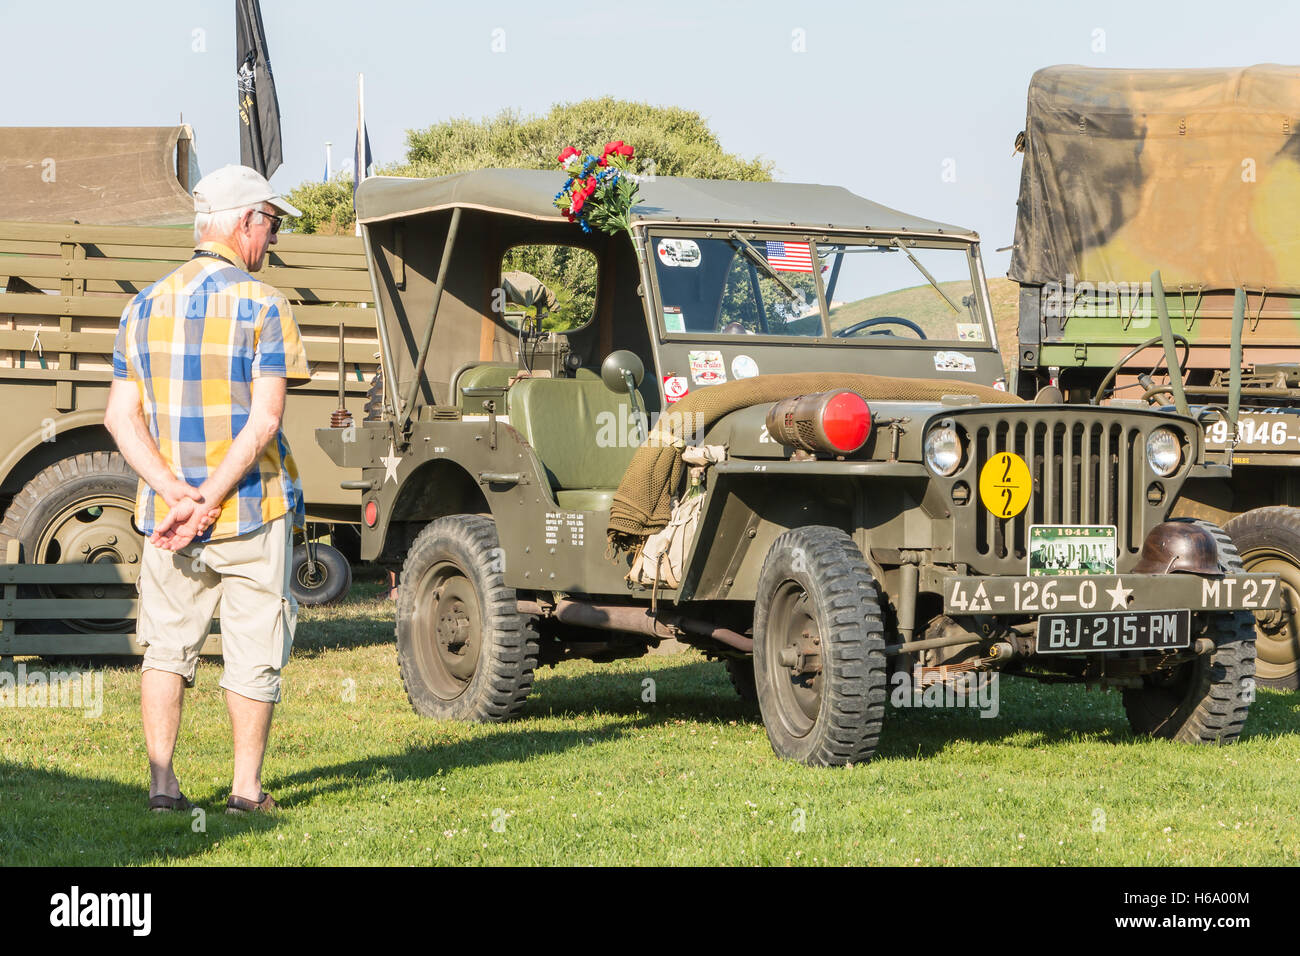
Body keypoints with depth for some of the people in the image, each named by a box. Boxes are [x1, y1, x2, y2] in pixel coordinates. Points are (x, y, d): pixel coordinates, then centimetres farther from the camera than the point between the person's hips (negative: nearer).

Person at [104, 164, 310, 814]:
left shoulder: (145, 307, 6)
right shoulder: (263, 307, -9)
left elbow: (122, 417, 0)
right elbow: (264, 422, -17)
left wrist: (175, 493, -9)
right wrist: (208, 501, -16)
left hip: (166, 511, 4)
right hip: (252, 513, -4)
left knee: (167, 645, 15)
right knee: (253, 651, 7)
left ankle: (162, 783, 11)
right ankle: (246, 790, 10)